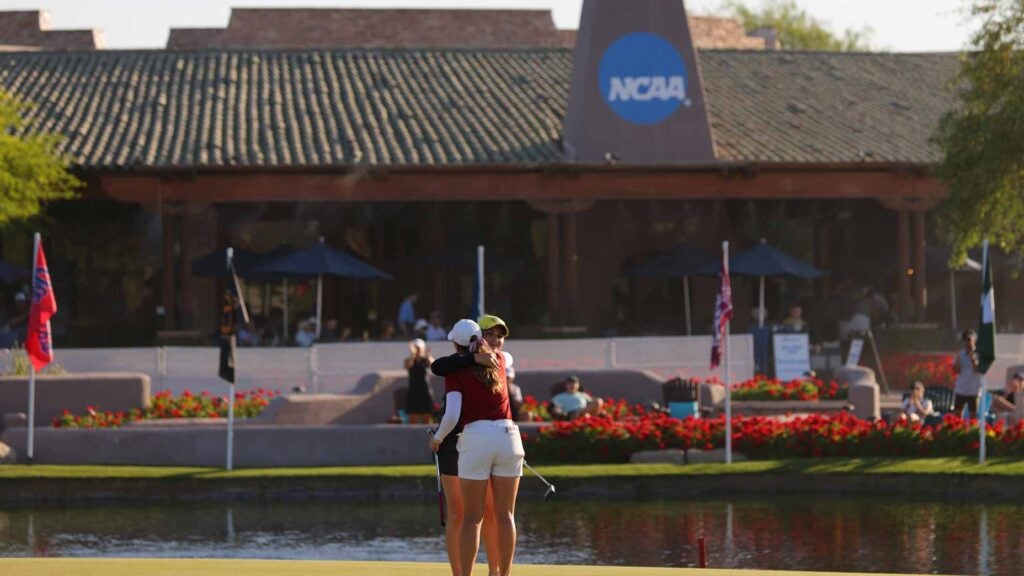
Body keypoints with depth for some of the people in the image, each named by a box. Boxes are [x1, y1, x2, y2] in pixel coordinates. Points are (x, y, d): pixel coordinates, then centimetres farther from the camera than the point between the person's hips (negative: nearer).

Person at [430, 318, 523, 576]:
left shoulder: (456, 372, 0)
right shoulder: (499, 360, 13)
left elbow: (452, 415, -11)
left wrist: (437, 438, 6)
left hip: (476, 438, -3)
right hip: (508, 435, 3)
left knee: (472, 518, 1)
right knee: (505, 515, 6)